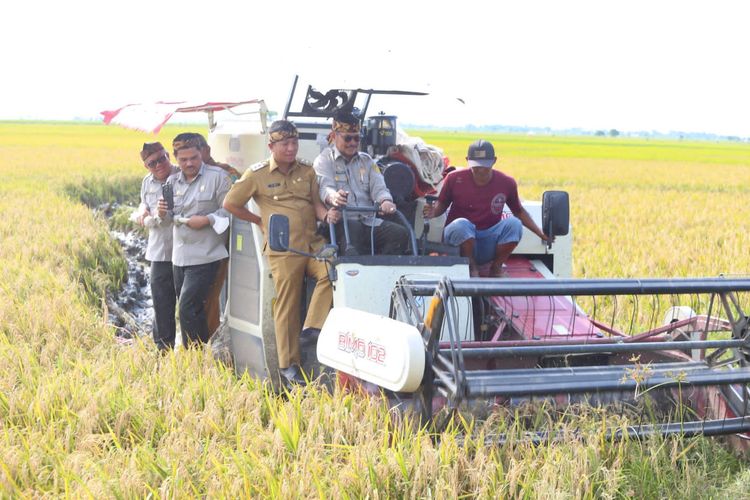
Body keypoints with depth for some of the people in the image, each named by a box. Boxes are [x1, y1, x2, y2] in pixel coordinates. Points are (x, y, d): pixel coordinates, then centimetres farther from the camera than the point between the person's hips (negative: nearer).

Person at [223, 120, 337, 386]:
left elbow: (316, 203, 11)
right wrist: (261, 220, 8)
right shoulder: (257, 174, 3)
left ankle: (312, 326, -14)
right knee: (287, 307, -2)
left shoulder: (307, 171, 15)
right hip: (283, 250, -3)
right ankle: (288, 366, 6)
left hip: (313, 243, 3)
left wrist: (327, 214, -11)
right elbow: (230, 204, 7)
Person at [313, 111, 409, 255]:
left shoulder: (366, 160, 26)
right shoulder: (324, 160, 9)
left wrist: (385, 201, -16)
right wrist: (333, 197, -37)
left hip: (369, 221, 5)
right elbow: (325, 188, -10)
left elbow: (378, 187, 11)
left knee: (401, 233, -21)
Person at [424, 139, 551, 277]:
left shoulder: (506, 182, -3)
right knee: (461, 224, -35)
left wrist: (540, 233, 3)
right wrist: (433, 211, -18)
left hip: (489, 242, 2)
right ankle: (471, 267, -10)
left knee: (514, 223, -25)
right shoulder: (455, 178, -7)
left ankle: (496, 267, -5)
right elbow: (442, 204, 5)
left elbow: (519, 211, 10)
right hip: (460, 237, -1)